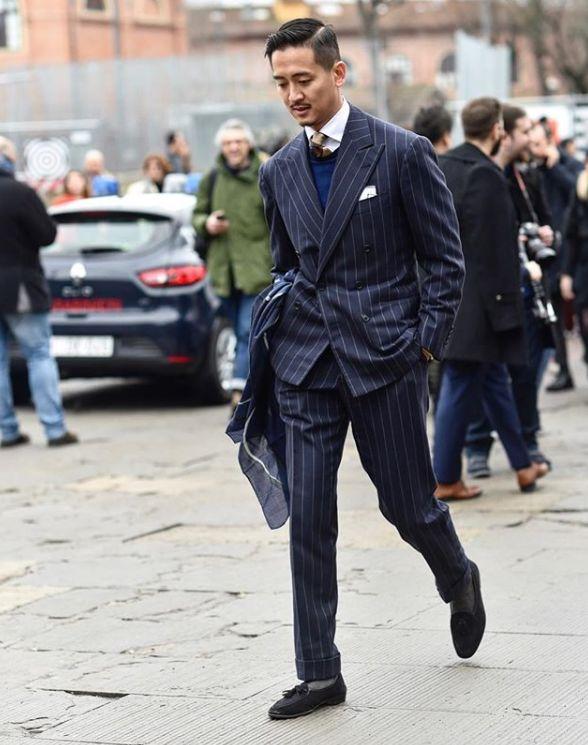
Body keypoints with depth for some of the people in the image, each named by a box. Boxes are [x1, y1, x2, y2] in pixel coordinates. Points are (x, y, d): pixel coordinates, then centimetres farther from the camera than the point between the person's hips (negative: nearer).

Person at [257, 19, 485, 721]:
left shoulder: (403, 153, -5)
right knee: (308, 518, -1)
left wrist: (425, 342, -7)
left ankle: (459, 579, 39)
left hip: (384, 354, -3)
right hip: (306, 365, 4)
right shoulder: (278, 172, 9)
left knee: (408, 504, 5)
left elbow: (445, 259, -1)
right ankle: (319, 673, 5)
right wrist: (280, 334, 9)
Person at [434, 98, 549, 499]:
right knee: (461, 389, -1)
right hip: (473, 299, -9)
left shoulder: (443, 167, 8)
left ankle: (523, 466, 27)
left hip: (445, 295, 9)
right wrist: (503, 305, -17)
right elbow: (494, 248, -20)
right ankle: (446, 480, 7)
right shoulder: (486, 176, -19)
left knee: (494, 378, 18)